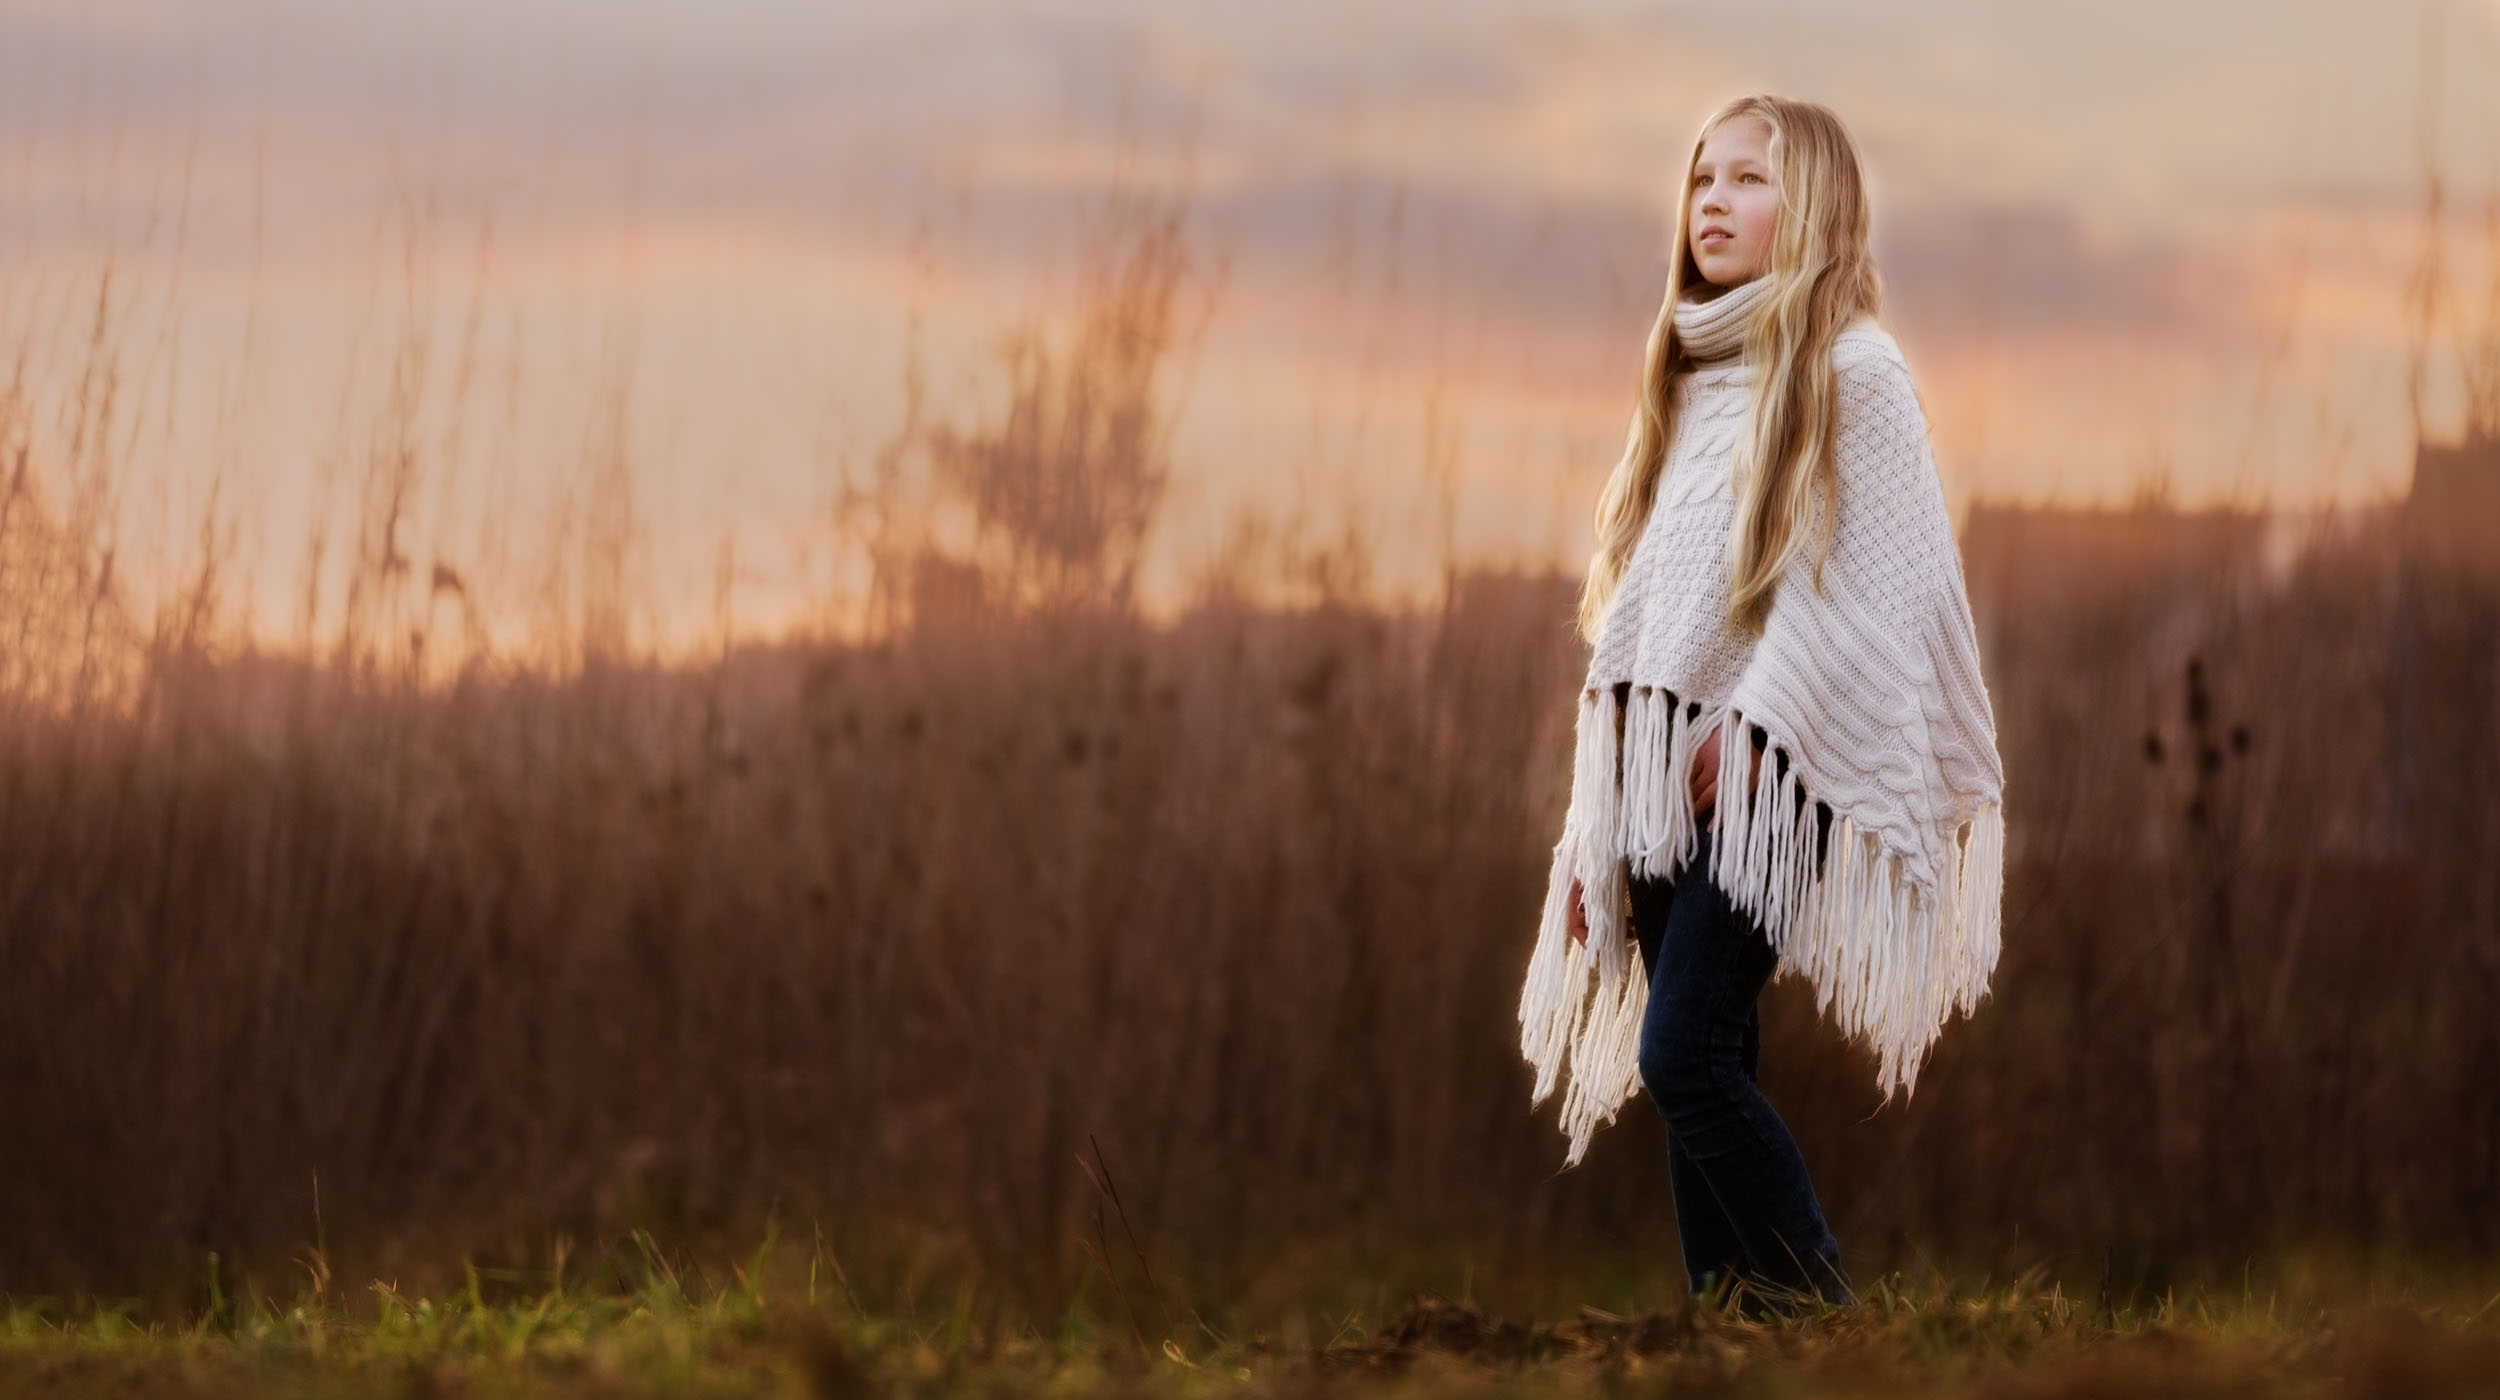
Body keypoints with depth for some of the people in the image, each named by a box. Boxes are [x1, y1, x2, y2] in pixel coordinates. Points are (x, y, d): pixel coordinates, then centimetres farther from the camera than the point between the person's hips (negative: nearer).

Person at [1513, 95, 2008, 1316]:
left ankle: (1823, 1319, -10)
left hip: (1766, 768, -7)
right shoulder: (1693, 381, 21)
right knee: (1701, 1080, 2)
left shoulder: (1850, 373, -2)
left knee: (1687, 1058, -17)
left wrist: (1753, 728, -18)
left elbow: (1868, 580, -11)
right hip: (1664, 776, 7)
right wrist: (1596, 828, 15)